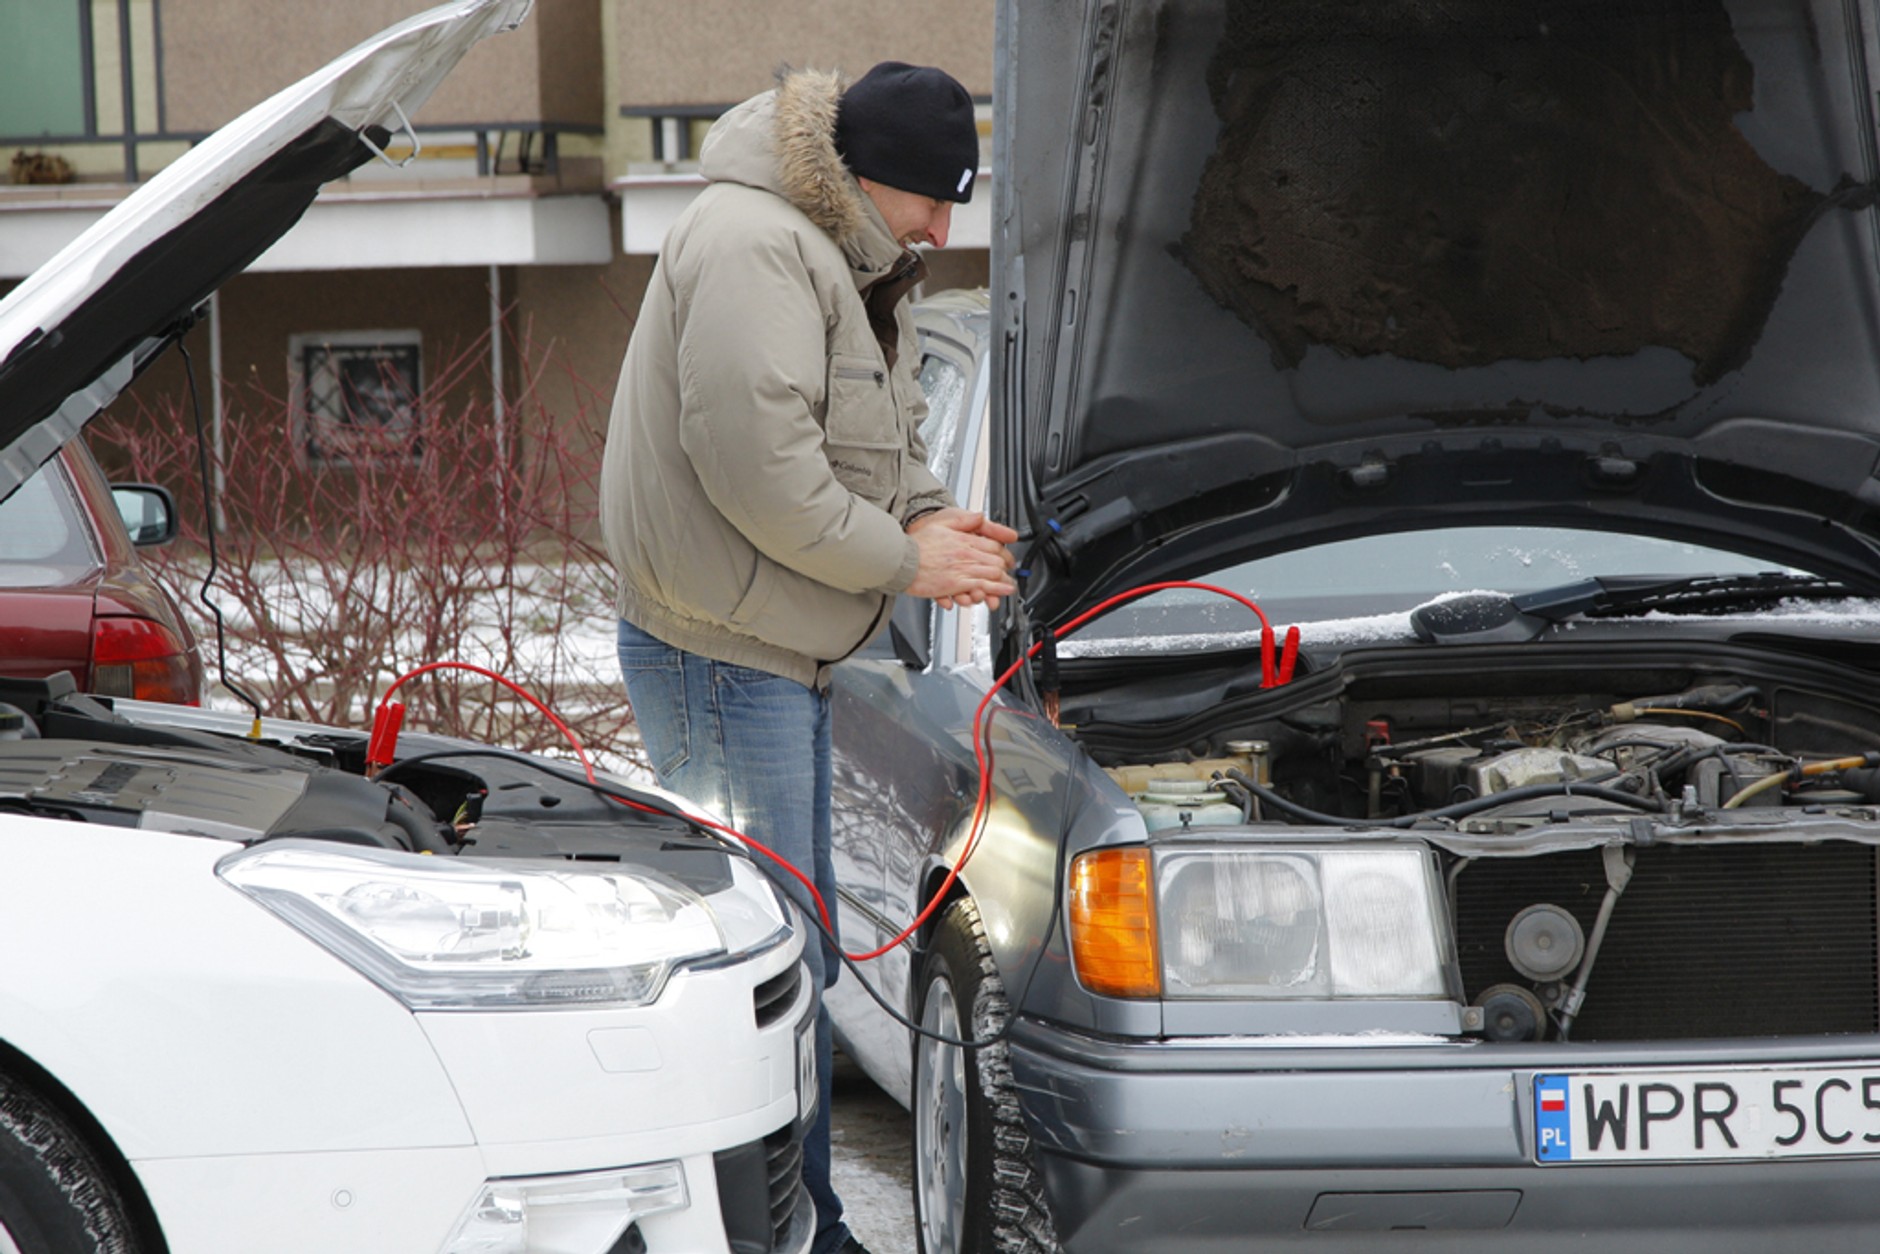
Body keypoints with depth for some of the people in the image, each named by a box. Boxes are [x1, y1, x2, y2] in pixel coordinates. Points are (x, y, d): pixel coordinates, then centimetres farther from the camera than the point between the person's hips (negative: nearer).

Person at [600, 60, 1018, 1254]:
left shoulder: (857, 269, 15)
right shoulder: (754, 247, -19)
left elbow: (885, 442, 25)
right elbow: (759, 468, -26)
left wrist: (931, 515, 2)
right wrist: (908, 558, -17)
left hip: (785, 660, 11)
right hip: (721, 658, -11)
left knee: (796, 960, 15)